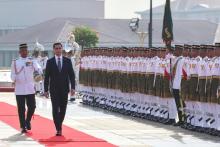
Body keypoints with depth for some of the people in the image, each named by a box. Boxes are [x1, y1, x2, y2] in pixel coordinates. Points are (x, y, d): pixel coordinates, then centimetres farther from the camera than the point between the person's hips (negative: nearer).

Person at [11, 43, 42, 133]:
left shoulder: (32, 61, 6)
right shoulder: (15, 62, 6)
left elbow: (38, 68, -9)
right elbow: (13, 75, 6)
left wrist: (39, 72, -32)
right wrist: (14, 79, -16)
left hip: (30, 88, 1)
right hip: (19, 89, 0)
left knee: (32, 106, -3)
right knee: (21, 109, 1)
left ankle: (28, 121, 24)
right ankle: (23, 127, 12)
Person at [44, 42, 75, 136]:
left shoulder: (67, 61, 5)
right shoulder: (50, 62, 1)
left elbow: (71, 75, 4)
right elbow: (47, 77, 2)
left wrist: (73, 88, -5)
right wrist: (46, 90, -3)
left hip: (64, 89, 2)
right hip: (54, 90, -2)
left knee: (63, 109, 7)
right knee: (55, 109, -8)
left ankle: (59, 124, 27)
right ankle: (58, 129, -7)